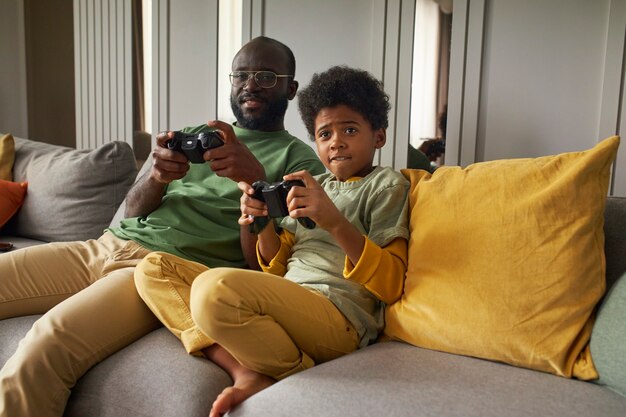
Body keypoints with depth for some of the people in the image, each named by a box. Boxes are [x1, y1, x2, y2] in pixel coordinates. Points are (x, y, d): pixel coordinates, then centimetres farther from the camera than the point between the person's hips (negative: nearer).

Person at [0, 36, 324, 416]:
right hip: (106, 245, 7)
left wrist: (255, 180, -22)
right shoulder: (194, 135, 21)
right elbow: (133, 210, 14)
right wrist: (158, 176, -9)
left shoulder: (299, 160, 3)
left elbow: (259, 262, -5)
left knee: (43, 350, -29)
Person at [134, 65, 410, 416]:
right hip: (284, 303, 8)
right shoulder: (314, 185, 23)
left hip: (339, 317, -8)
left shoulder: (386, 184, 5)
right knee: (154, 268, 2)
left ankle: (298, 375, -9)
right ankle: (246, 373, -15)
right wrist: (264, 223, -2)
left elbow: (391, 285, -6)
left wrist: (335, 222, -18)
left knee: (215, 286, -34)